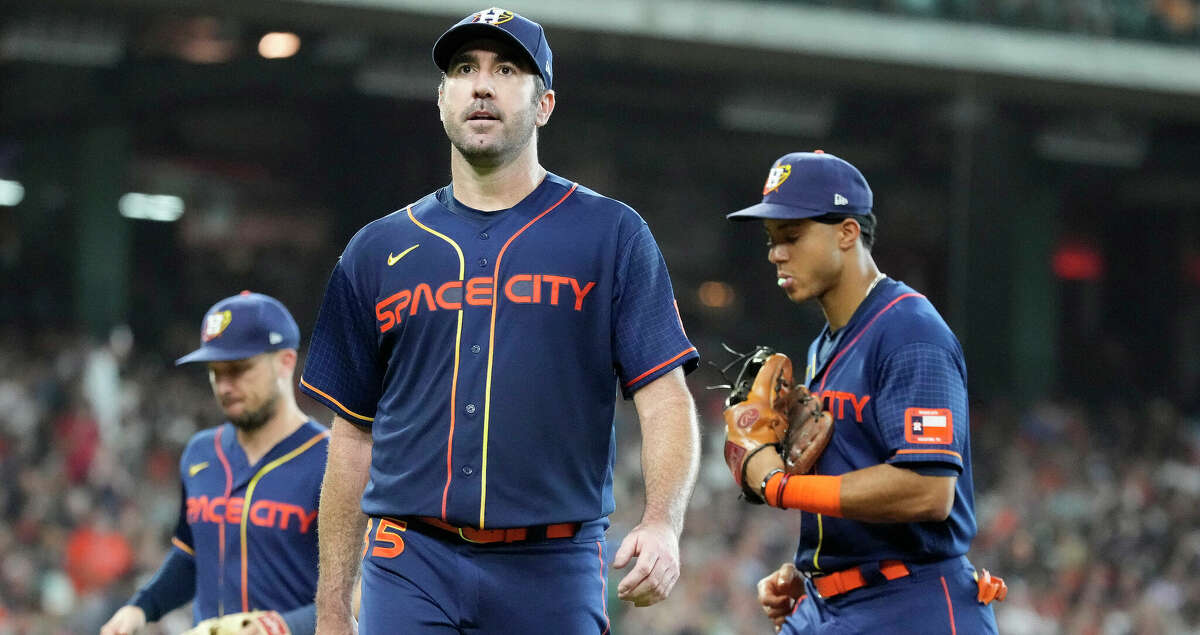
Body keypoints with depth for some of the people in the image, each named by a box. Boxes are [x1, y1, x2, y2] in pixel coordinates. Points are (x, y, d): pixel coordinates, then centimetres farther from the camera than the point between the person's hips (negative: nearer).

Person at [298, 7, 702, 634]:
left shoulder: (611, 235, 7)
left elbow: (665, 400, -1)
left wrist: (661, 524, -20)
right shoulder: (377, 250, 13)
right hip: (410, 570, 1)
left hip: (554, 574, -1)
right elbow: (353, 439, 15)